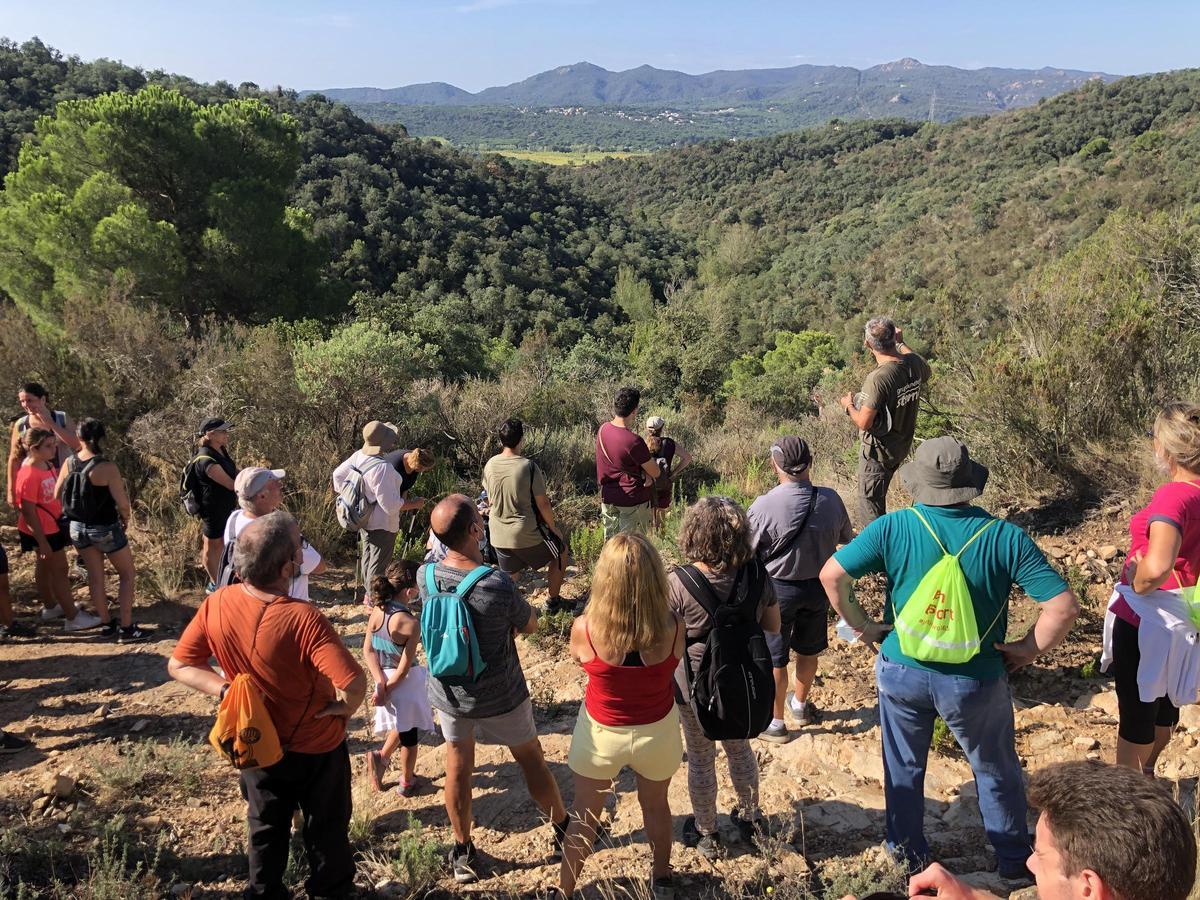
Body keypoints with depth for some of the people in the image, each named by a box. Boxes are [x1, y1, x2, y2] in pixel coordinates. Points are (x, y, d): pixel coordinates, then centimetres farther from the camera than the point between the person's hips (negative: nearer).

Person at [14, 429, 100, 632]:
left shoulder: (46, 464, 0)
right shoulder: (28, 476, -27)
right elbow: (28, 513, -24)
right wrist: (43, 542, -22)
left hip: (53, 526, 9)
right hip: (43, 531, -9)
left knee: (44, 567, 23)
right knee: (59, 570, 0)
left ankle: (50, 607, 39)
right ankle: (73, 618, 10)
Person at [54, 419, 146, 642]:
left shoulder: (69, 463, -6)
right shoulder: (107, 467, -23)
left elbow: (57, 496, 3)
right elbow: (123, 503, -23)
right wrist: (126, 518, -2)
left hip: (78, 528, 5)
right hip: (105, 529, -5)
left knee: (95, 576, 18)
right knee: (127, 574, 11)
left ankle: (106, 624, 29)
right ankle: (126, 628, 10)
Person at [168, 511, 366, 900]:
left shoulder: (216, 605, -18)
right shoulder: (303, 618, -35)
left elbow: (179, 666, -7)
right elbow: (354, 683, -41)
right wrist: (344, 708, -21)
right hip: (317, 747, -4)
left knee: (266, 826, 27)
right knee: (326, 828, 22)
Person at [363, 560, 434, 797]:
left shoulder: (377, 611, -9)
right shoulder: (411, 624, -28)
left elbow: (368, 650, -6)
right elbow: (404, 668, -22)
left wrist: (380, 684, -9)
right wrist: (386, 691, -10)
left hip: (384, 678, 6)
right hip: (404, 683, -6)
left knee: (401, 725, 31)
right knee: (409, 735, 16)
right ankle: (407, 782, 32)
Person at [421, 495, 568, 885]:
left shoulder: (426, 575, -18)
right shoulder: (499, 586, -31)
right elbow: (530, 625, -10)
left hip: (449, 695, 3)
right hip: (501, 697, -3)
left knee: (458, 768, 21)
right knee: (531, 761, 19)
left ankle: (463, 853, 37)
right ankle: (564, 831, 40)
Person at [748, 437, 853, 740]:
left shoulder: (763, 507, -26)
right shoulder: (831, 500, -14)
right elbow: (846, 539, 4)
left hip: (777, 589, -4)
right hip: (818, 587, 4)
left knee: (774, 658, 14)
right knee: (808, 651, 25)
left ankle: (776, 723, 28)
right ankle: (800, 704, 47)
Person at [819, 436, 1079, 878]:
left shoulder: (892, 528, -16)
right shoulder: (1005, 538, -18)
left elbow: (831, 574, -16)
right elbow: (1064, 605, -19)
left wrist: (860, 625, -2)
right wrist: (1028, 648, -4)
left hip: (901, 672, 1)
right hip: (975, 681, -1)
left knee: (903, 769, 23)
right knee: (997, 771, 24)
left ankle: (910, 856, 40)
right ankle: (1014, 860, 43)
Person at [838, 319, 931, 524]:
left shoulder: (878, 378, -32)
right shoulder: (914, 363, -9)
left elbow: (864, 423, -27)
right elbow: (926, 373, 19)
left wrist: (848, 406, -6)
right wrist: (901, 343, 24)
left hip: (878, 450, -7)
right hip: (903, 444, 7)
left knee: (870, 505, 7)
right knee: (878, 495, 30)